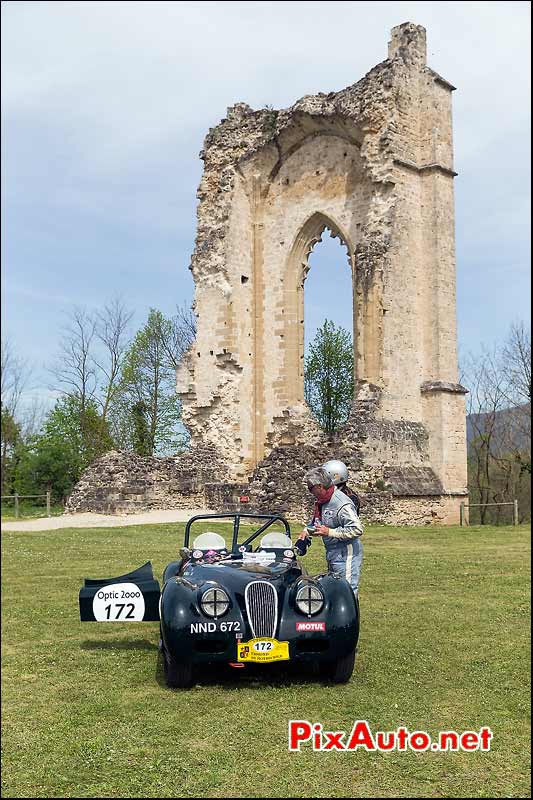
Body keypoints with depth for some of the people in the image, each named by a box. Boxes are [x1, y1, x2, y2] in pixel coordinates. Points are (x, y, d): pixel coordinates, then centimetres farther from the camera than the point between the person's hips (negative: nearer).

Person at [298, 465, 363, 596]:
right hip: (332, 555, 10)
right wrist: (307, 531, 8)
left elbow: (357, 530, -27)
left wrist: (329, 532, -24)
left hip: (346, 556, -10)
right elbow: (316, 520, 27)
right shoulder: (322, 501, 8)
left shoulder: (342, 504, -22)